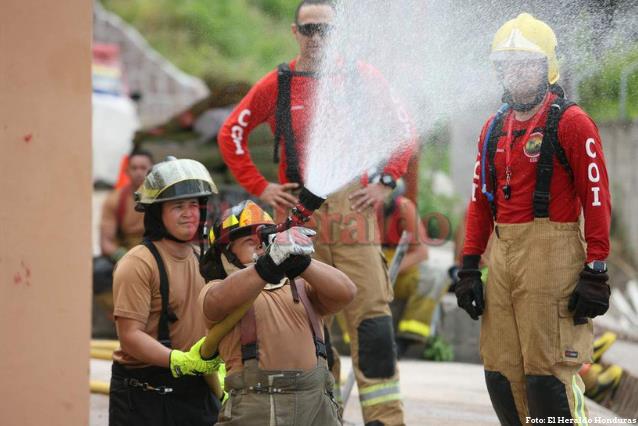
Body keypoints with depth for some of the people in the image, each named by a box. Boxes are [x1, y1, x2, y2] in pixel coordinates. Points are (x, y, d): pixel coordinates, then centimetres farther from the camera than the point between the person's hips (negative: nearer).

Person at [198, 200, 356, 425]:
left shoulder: (301, 287, 21)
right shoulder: (217, 289, 11)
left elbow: (345, 292, 2)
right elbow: (220, 300, -14)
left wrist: (302, 263, -16)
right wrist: (268, 265, -31)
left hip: (316, 406, 3)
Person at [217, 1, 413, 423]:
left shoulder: (363, 77, 6)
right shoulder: (277, 85, 6)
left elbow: (402, 129, 15)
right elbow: (231, 134, 15)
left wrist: (386, 181, 5)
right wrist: (260, 186, 7)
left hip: (353, 204, -1)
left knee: (371, 309, -7)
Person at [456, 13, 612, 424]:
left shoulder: (571, 123, -5)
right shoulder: (495, 128, 16)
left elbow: (597, 199, -8)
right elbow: (481, 201, 19)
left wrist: (596, 271, -13)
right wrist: (470, 266, 13)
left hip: (551, 253, -7)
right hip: (502, 253, 7)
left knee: (547, 374, -10)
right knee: (501, 374, 8)